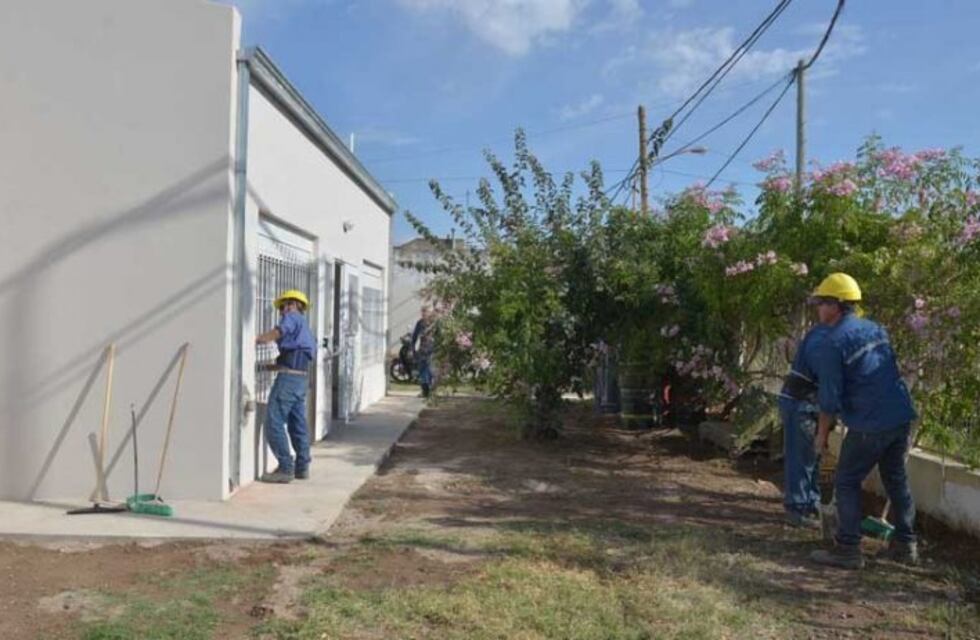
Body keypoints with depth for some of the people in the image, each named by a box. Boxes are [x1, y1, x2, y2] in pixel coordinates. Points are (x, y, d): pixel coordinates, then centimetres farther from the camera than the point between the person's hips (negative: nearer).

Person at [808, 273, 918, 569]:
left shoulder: (832, 343, -12)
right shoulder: (876, 329, 11)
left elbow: (830, 398, -12)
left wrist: (822, 434, -1)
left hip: (869, 424, -7)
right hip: (903, 416, 8)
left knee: (847, 482, 4)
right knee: (896, 479, 19)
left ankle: (847, 550, 5)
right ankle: (905, 545, 27)